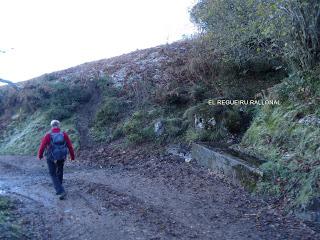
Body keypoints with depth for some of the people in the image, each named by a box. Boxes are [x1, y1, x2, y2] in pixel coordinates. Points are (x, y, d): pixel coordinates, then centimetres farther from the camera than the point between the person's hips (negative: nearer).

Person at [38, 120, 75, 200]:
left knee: (53, 175, 11)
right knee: (60, 172, 24)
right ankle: (59, 189, 37)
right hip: (62, 157, 3)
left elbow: (42, 146, -11)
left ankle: (61, 192, -4)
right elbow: (70, 146, -6)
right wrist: (72, 156, 9)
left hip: (51, 158, -2)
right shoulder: (64, 134, -10)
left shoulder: (48, 135, -15)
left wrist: (40, 155, 9)